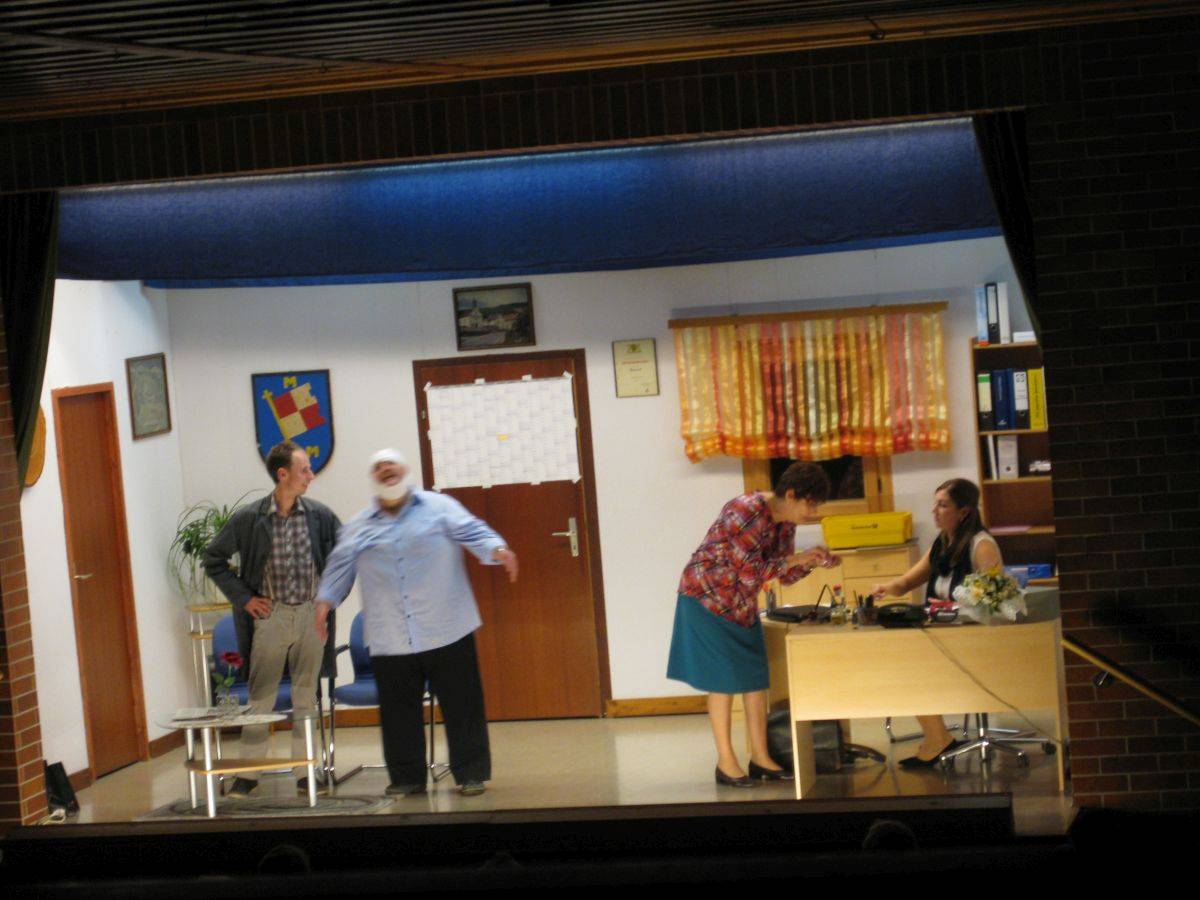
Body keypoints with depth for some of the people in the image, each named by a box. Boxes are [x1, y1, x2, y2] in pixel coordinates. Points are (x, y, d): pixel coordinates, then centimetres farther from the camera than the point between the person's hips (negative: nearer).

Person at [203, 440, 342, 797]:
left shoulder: (319, 515, -1)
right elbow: (214, 559, 2)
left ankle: (305, 771, 14)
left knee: (306, 696, 7)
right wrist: (243, 598, -2)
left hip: (311, 614, 2)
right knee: (261, 697, 3)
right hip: (270, 616, -2)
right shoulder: (249, 519, -7)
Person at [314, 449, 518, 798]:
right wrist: (326, 600, 4)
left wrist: (497, 550, -21)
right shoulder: (359, 526, 14)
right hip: (389, 642, 2)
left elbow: (473, 532, -3)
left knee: (462, 705, 0)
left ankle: (470, 773, 8)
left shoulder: (439, 507, 6)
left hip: (446, 633, -2)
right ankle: (406, 778, 16)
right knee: (399, 712, 5)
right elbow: (340, 566, 17)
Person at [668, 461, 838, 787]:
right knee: (723, 679, -4)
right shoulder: (748, 512, -27)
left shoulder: (785, 522, -1)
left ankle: (760, 757, 13)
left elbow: (786, 576, 6)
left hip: (742, 603, 8)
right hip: (708, 598, -8)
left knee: (756, 676, 6)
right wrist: (796, 559, -26)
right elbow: (750, 571, -29)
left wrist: (811, 562, -12)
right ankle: (726, 762, 3)